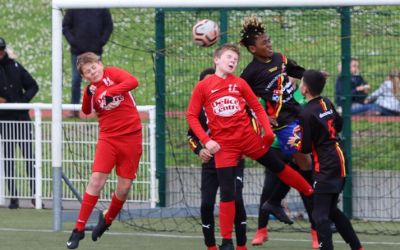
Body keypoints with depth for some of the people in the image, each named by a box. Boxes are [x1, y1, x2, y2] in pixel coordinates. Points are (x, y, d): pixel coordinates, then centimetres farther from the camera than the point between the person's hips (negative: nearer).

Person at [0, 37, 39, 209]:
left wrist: (23, 101, -8)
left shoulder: (14, 66, 2)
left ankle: (35, 195, 3)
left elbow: (33, 86, 7)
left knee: (29, 156, 0)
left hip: (22, 118, 2)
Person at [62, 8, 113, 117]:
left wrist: (102, 42, -5)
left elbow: (108, 27, 7)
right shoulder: (73, 9, 1)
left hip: (95, 51, 0)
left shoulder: (102, 9, 3)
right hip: (77, 51, 0)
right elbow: (65, 26, 4)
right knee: (76, 80, 1)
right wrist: (72, 41, -10)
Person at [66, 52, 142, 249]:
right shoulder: (90, 89, 9)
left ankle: (107, 219, 30)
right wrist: (88, 94, -19)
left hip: (131, 137, -1)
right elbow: (87, 111, -5)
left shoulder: (112, 73, -1)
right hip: (108, 137, 1)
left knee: (124, 187, 2)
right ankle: (79, 228, -7)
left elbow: (133, 82, -20)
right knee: (96, 179, -13)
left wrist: (109, 92, -27)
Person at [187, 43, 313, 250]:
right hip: (223, 145, -2)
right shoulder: (203, 87, -3)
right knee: (227, 193, -4)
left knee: (278, 167, 15)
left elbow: (257, 107, 7)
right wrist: (206, 140, -11)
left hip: (248, 138, 2)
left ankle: (312, 194, 35)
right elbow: (192, 116, -1)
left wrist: (268, 130, -5)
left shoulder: (239, 83, 3)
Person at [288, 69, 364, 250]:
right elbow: (339, 124, 23)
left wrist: (296, 142, 10)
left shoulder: (307, 114, -16)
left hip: (325, 167, -9)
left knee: (320, 215, -8)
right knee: (332, 210, 21)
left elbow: (306, 148, -13)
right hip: (339, 160, 9)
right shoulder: (327, 103, 7)